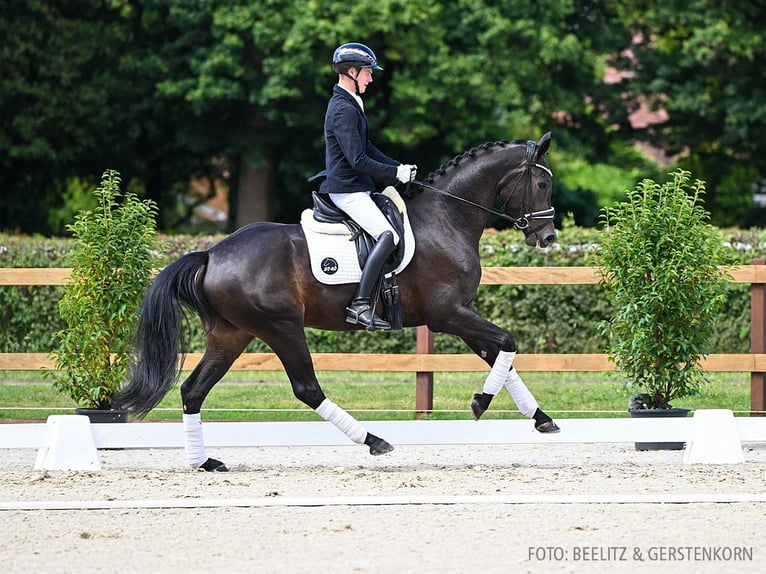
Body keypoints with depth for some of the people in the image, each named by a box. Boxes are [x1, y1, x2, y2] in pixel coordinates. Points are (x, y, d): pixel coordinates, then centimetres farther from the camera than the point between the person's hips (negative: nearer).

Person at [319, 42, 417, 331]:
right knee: (388, 236, -24)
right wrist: (396, 173, -15)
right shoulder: (344, 110, -18)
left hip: (357, 188, 11)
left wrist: (398, 167, 10)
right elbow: (358, 161, -22)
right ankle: (360, 305, -28)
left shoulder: (350, 105, 16)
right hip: (347, 190, -11)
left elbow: (367, 148, 22)